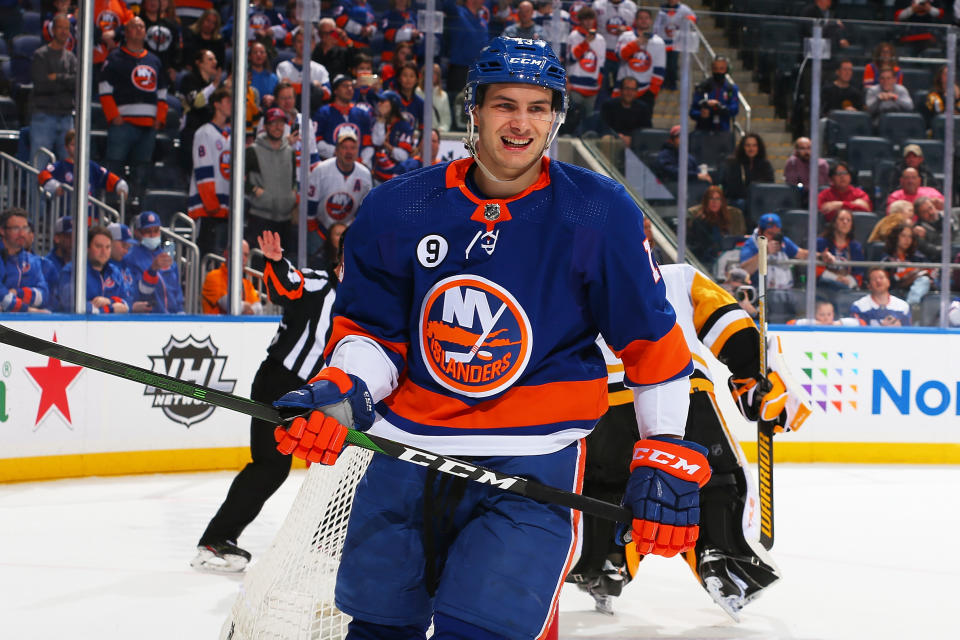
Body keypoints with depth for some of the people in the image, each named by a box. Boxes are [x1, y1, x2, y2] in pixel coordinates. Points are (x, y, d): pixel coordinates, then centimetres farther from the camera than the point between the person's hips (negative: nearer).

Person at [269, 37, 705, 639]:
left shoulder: (600, 215, -8)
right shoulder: (397, 210, -2)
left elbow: (653, 341, -2)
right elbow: (370, 330, 7)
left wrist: (668, 458, -3)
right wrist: (340, 394, -13)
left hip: (532, 461, -3)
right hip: (408, 449, 4)